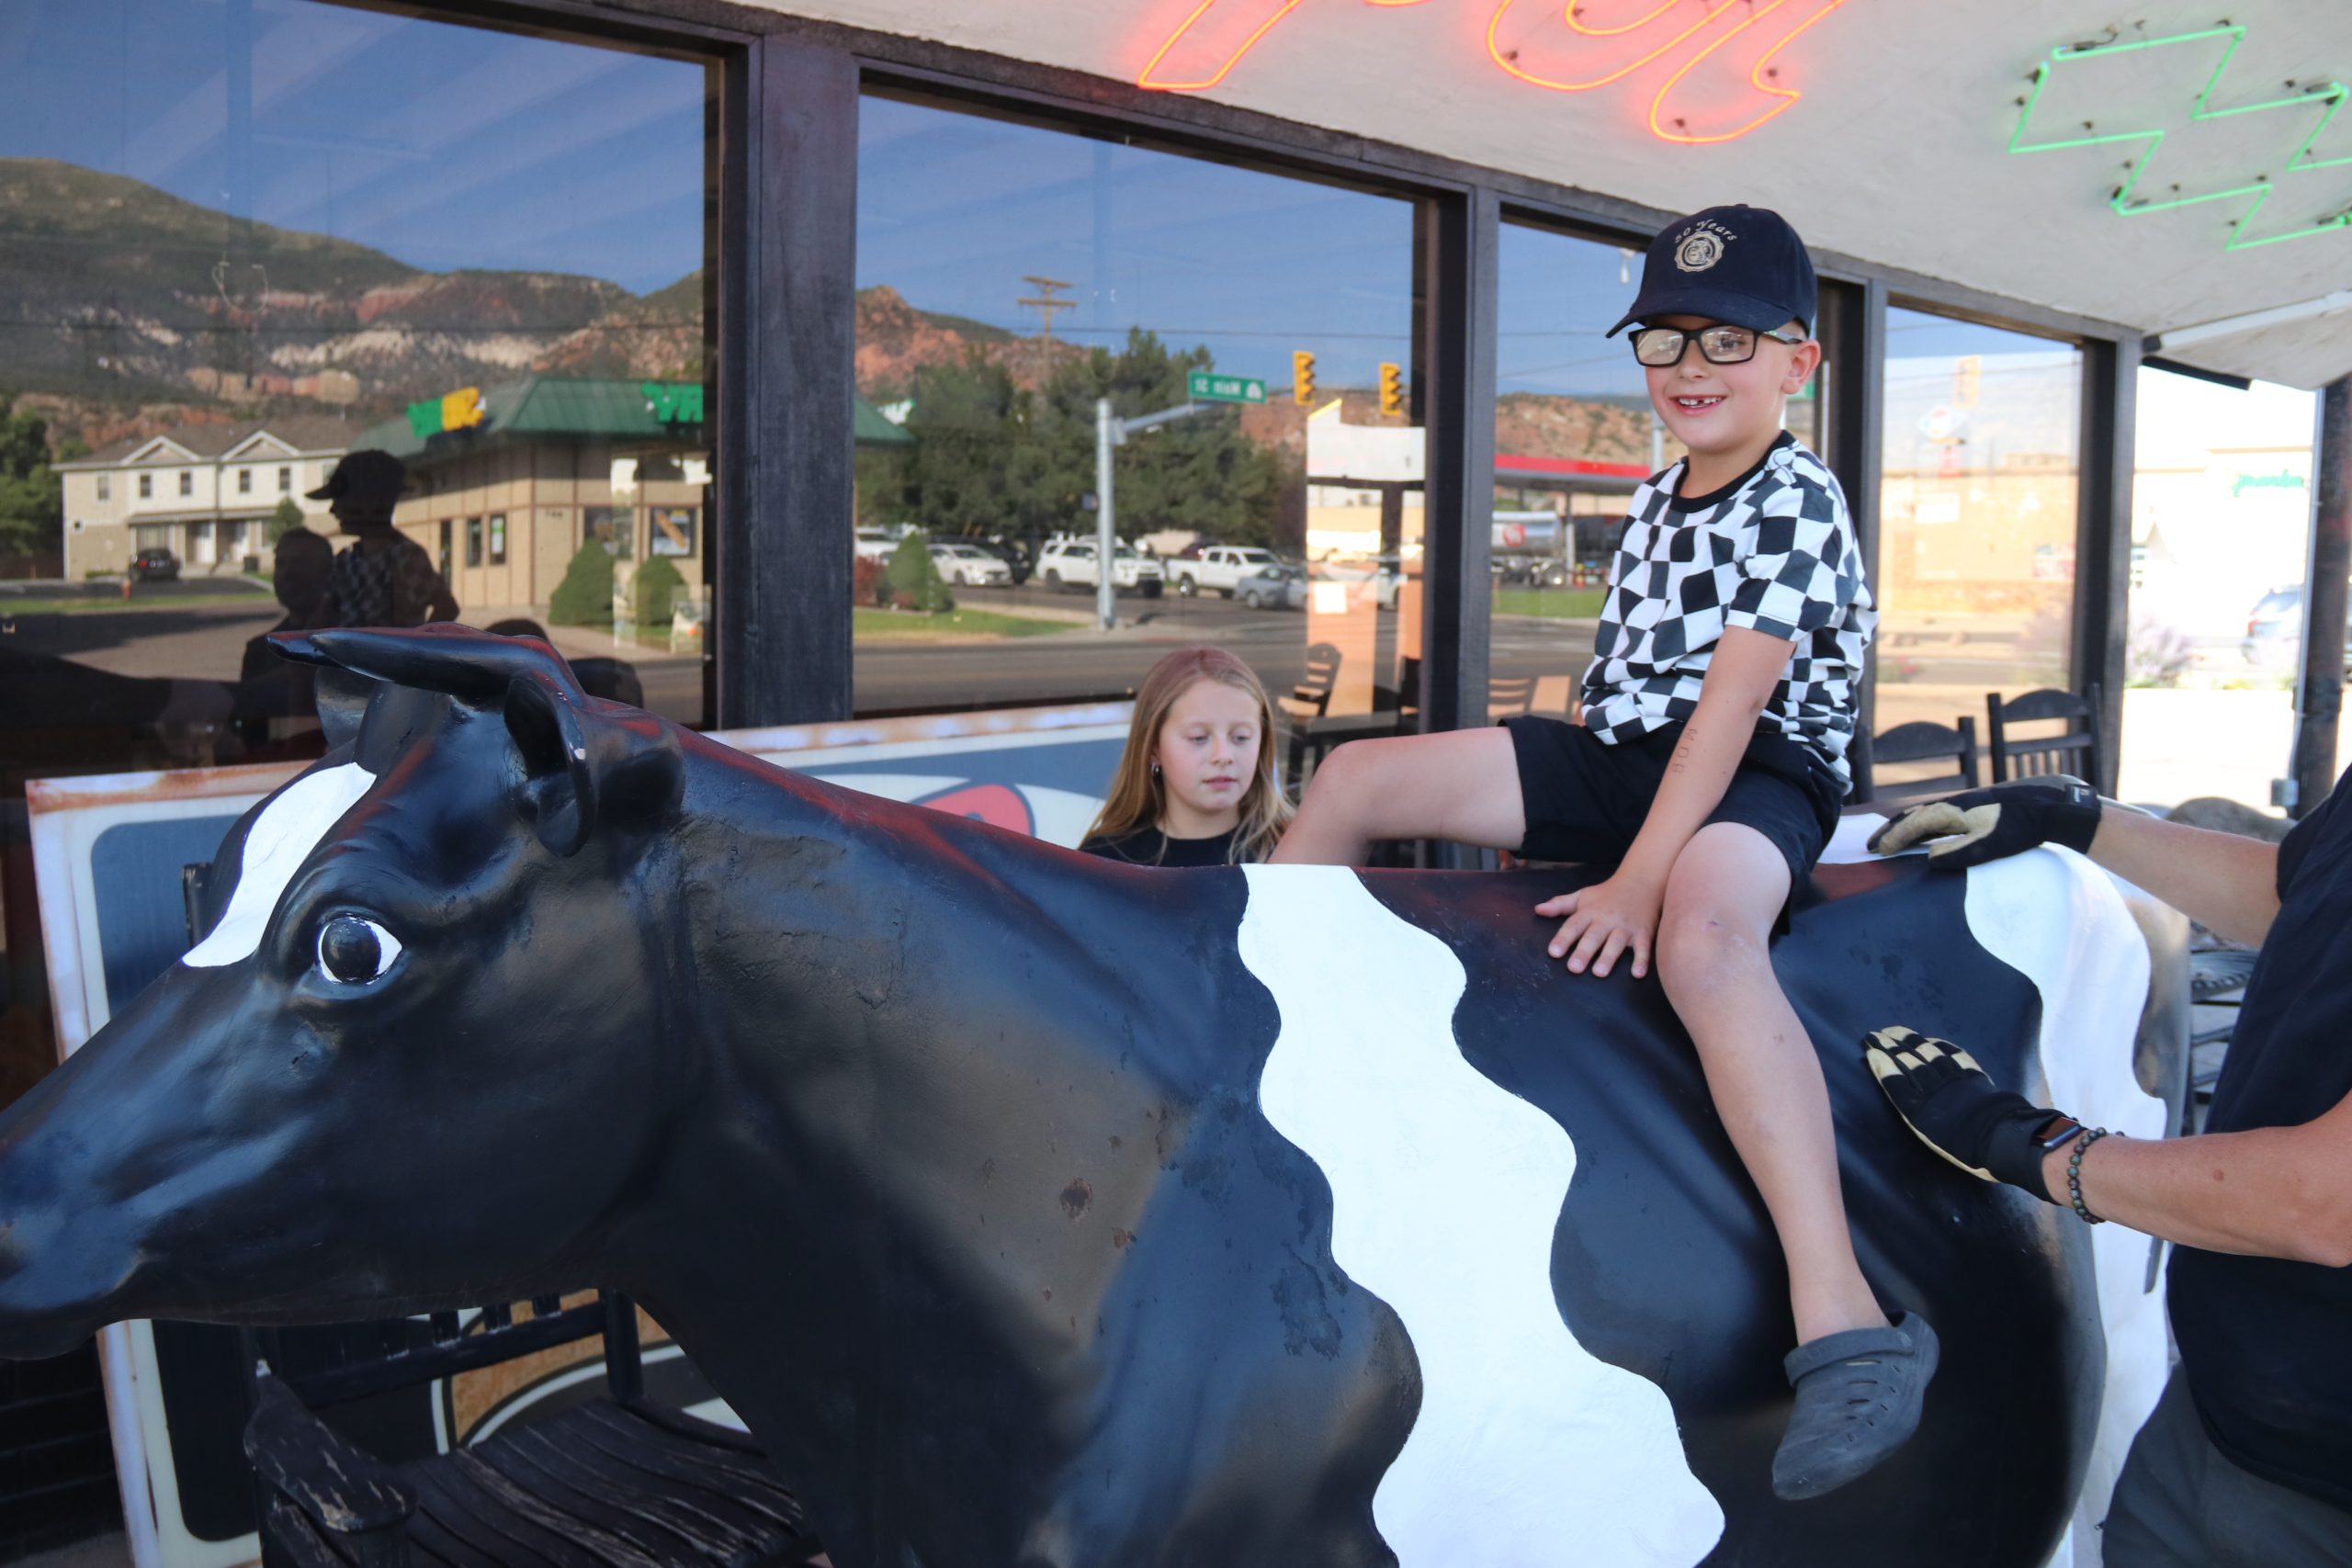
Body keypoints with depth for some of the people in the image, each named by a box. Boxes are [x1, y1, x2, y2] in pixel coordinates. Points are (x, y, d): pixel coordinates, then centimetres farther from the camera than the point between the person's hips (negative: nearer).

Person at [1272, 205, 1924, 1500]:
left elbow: (1729, 701, -21)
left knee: (1703, 937, -43)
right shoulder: (1656, 499, 15)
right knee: (1351, 780, -2)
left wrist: (1636, 878, -27)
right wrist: (1560, 808, 15)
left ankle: (1844, 1325, -48)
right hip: (1619, 758, 9)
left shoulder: (1794, 502, -11)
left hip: (1758, 778, -8)